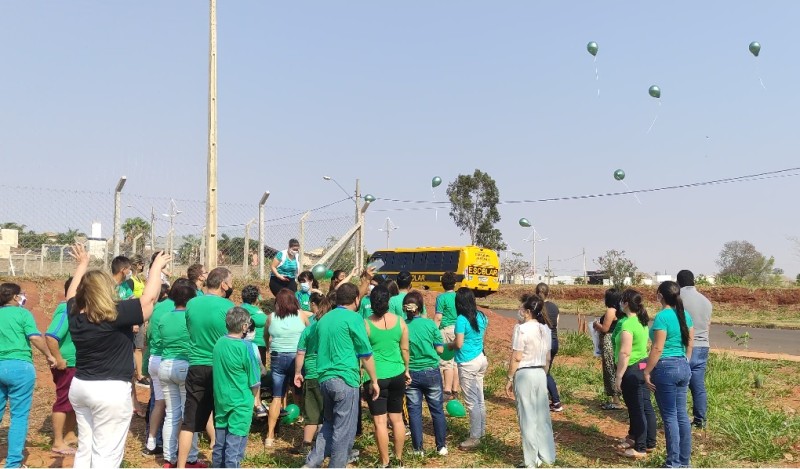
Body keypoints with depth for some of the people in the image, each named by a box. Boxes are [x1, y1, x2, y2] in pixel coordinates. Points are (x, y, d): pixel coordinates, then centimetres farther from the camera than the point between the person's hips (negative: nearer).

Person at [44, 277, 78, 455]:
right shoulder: (66, 310, -21)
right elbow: (50, 336, -30)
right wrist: (58, 360, -25)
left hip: (75, 364, 10)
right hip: (66, 365, -10)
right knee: (63, 401, -1)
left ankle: (69, 435, 30)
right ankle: (58, 443, 8)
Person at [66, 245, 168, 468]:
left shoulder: (75, 313, 1)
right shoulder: (115, 314, -19)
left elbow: (72, 294, 23)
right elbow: (149, 298, -16)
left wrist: (82, 264, 32)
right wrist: (157, 266, -2)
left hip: (79, 386, 8)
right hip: (110, 391, -8)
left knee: (84, 449, 19)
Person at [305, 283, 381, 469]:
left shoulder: (324, 319, 13)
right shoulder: (354, 318, -8)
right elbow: (366, 354, -6)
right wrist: (374, 381, 3)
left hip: (325, 378, 7)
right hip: (345, 379, -7)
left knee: (329, 424, 20)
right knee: (344, 429, 3)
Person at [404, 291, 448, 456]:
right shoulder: (430, 324, -9)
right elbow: (440, 349, -5)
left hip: (411, 373, 0)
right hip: (431, 372, 0)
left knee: (414, 411, 10)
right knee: (437, 409, 13)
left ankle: (418, 448, 17)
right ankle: (441, 446, 19)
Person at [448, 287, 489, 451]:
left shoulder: (461, 320, -18)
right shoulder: (481, 317, 4)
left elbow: (458, 344, -17)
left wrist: (449, 345, 2)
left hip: (467, 364, -8)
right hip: (480, 360, 8)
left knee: (472, 402, -1)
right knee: (479, 399, 18)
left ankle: (475, 437, 5)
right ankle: (481, 431, 30)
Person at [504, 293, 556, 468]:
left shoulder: (521, 329, -16)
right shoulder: (546, 329, 6)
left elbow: (516, 358, -15)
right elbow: (548, 358, 12)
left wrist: (510, 379, -6)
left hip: (524, 375, -7)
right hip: (540, 374, 7)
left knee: (527, 418, 3)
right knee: (542, 416, 15)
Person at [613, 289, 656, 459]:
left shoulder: (627, 324, -20)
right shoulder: (642, 321, 9)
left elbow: (625, 353, -24)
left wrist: (619, 376, -19)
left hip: (632, 370, -9)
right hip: (643, 367, 9)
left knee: (637, 409, 0)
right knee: (645, 407, 15)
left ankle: (640, 449, 9)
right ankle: (649, 443, 26)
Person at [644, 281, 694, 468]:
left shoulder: (662, 316, -17)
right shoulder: (685, 315, 6)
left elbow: (657, 349, -18)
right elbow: (689, 343, 13)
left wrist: (647, 372, -12)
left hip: (666, 368, -8)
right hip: (683, 367, 8)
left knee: (670, 416, 1)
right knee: (682, 414, 14)